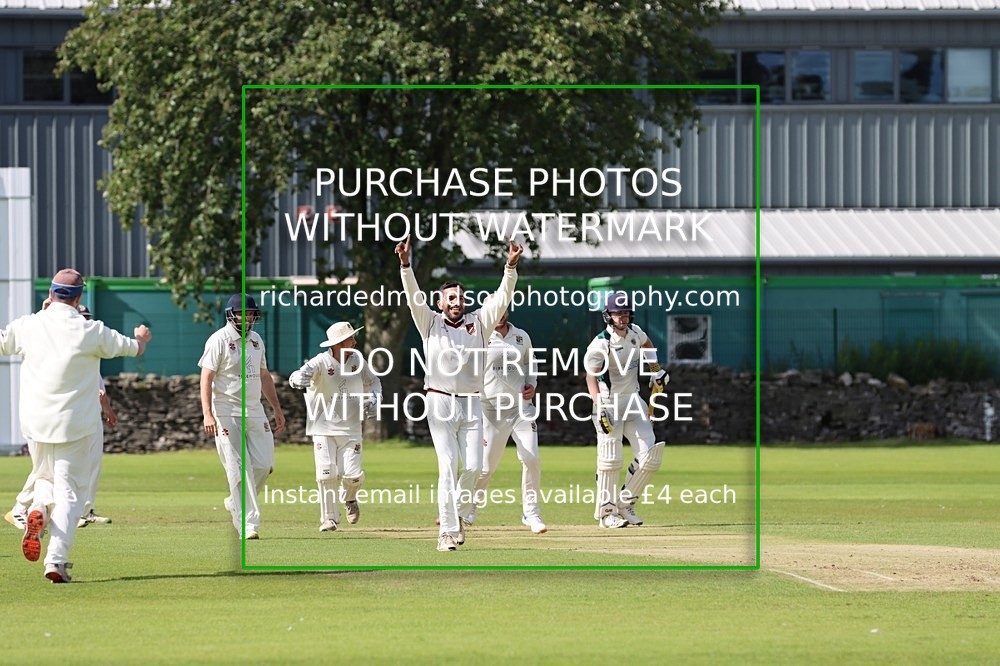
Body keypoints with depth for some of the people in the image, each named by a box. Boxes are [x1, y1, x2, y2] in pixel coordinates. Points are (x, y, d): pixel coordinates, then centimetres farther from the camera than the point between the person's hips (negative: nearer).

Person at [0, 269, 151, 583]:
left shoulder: (27, 326, -4)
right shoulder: (91, 331, -9)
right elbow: (135, 349, 6)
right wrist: (142, 336, 31)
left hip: (36, 424, 3)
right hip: (77, 425, -3)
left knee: (46, 477, 24)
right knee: (70, 490, 3)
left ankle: (39, 509, -10)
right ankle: (56, 560, -10)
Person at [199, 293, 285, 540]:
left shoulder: (256, 340, 13)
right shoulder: (219, 340, -8)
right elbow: (206, 378, -13)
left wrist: (277, 408, 21)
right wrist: (207, 414, -23)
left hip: (254, 410, 6)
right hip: (227, 413, -6)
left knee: (264, 464, 0)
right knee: (238, 469, -8)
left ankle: (235, 502, 23)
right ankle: (248, 523, -7)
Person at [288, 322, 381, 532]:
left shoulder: (357, 359, 3)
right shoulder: (321, 362, -12)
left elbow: (372, 381, 20)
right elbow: (297, 377, -27)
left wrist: (374, 397, -1)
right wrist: (299, 379, -52)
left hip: (350, 429, 3)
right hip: (324, 429, -3)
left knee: (352, 474, -7)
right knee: (327, 475, -8)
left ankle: (350, 499, 26)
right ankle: (330, 518, 7)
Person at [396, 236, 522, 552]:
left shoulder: (477, 322, 9)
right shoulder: (431, 323, 5)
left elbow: (502, 298, -3)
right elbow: (414, 297, -9)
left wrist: (510, 266, -18)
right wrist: (405, 264, -24)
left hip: (471, 404, 2)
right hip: (440, 403, -2)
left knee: (474, 466, -3)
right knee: (448, 465, -10)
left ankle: (458, 512, 23)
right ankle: (448, 531, -11)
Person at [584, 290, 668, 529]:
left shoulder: (635, 332, 4)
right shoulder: (601, 343, -17)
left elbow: (647, 344, 29)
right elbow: (591, 376, -22)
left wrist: (656, 371, 21)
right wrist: (600, 406, -34)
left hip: (633, 401, 7)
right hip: (609, 403, -7)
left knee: (650, 456, -1)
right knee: (611, 460, -8)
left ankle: (625, 504, 13)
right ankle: (606, 512, 4)